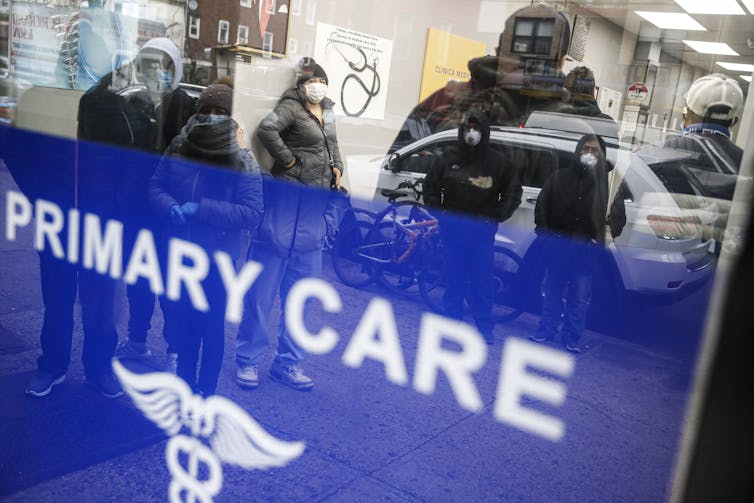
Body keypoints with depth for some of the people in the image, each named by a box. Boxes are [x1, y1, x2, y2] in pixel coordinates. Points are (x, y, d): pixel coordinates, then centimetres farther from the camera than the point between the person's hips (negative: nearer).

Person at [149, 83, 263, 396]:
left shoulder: (243, 163, -11)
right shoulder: (178, 149, 0)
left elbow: (253, 214, -16)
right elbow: (155, 187, 5)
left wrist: (202, 209, -23)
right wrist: (170, 208, -18)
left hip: (217, 261, -4)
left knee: (212, 325, 9)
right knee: (180, 320, 17)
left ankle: (206, 391, 26)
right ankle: (185, 380, 38)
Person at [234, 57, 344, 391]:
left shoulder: (327, 112, 17)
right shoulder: (291, 107, -7)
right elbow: (267, 129, -27)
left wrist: (336, 166, 16)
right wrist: (288, 160, -17)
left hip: (314, 208, 8)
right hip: (287, 201, -8)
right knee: (264, 288, -1)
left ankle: (287, 363, 20)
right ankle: (248, 361, 10)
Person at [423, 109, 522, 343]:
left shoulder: (496, 161, 1)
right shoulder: (449, 157, 5)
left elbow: (513, 190, 10)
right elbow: (430, 186, 14)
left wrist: (497, 216, 0)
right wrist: (439, 213, 4)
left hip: (482, 229, -1)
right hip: (452, 227, 1)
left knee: (482, 280, 0)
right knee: (454, 278, 7)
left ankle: (484, 328, 8)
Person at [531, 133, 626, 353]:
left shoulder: (608, 181, 4)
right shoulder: (560, 177, 7)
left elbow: (619, 214, 8)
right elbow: (542, 205, 8)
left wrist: (610, 231, -8)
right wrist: (544, 231, -2)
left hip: (587, 248, -1)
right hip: (557, 244, 1)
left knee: (580, 296, 4)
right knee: (552, 290, 10)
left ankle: (572, 338, 13)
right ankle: (546, 331, 20)